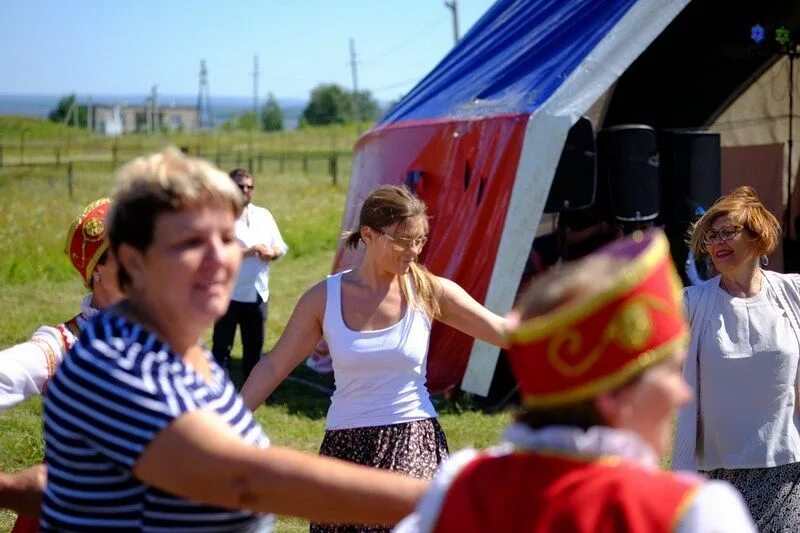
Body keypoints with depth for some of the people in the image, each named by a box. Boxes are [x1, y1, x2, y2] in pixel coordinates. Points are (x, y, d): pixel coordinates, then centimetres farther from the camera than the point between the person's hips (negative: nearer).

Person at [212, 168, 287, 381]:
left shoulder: (263, 215, 14)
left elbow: (280, 247, 15)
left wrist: (272, 253, -8)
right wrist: (248, 251, -22)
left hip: (258, 293, 5)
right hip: (230, 292, -5)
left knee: (254, 346, 12)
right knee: (222, 345, -1)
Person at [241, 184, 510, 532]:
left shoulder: (429, 291, -3)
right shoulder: (324, 297, -3)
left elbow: (503, 331, -2)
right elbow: (273, 366, 1)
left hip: (414, 443, -1)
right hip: (347, 447, 1)